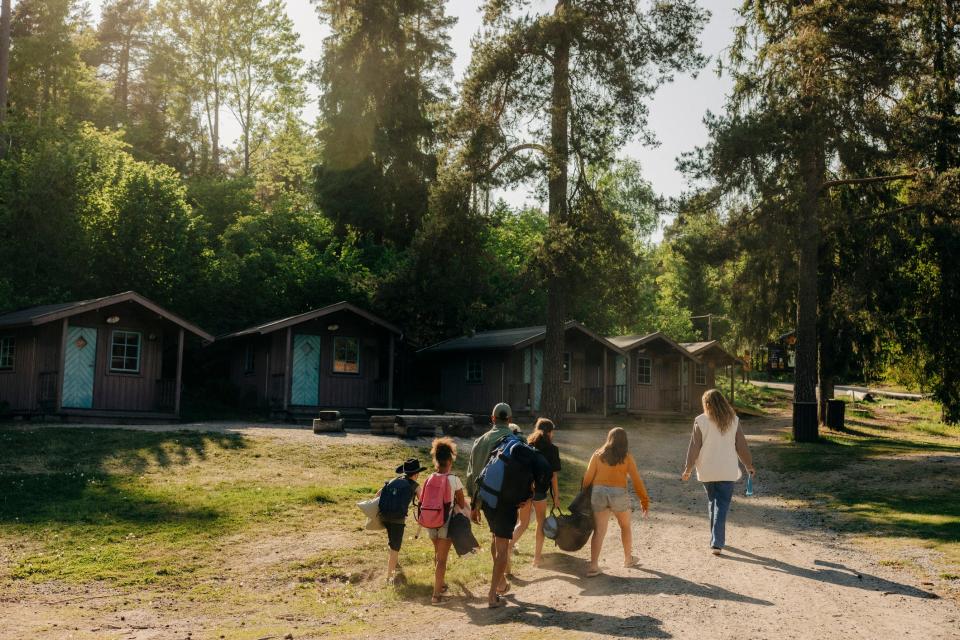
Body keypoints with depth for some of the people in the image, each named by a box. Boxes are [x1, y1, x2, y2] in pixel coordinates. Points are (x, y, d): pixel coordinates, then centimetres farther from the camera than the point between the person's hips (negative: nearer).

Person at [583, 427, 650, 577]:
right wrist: (645, 501, 7)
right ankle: (628, 558, 37)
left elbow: (588, 477, 0)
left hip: (598, 493, 1)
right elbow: (637, 481, 0)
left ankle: (593, 566, -6)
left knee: (599, 531, 3)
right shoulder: (627, 457, 0)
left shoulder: (598, 454, 5)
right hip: (618, 494, -1)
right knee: (625, 527, 22)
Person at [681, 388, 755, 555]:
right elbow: (741, 445, 4)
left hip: (707, 471, 0)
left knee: (712, 503, 18)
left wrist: (688, 469, 4)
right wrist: (749, 465, 17)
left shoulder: (700, 421, -6)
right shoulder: (733, 420, -1)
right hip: (727, 471, 0)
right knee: (722, 506, 2)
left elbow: (694, 447, -4)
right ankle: (717, 543, -7)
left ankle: (716, 539, 27)